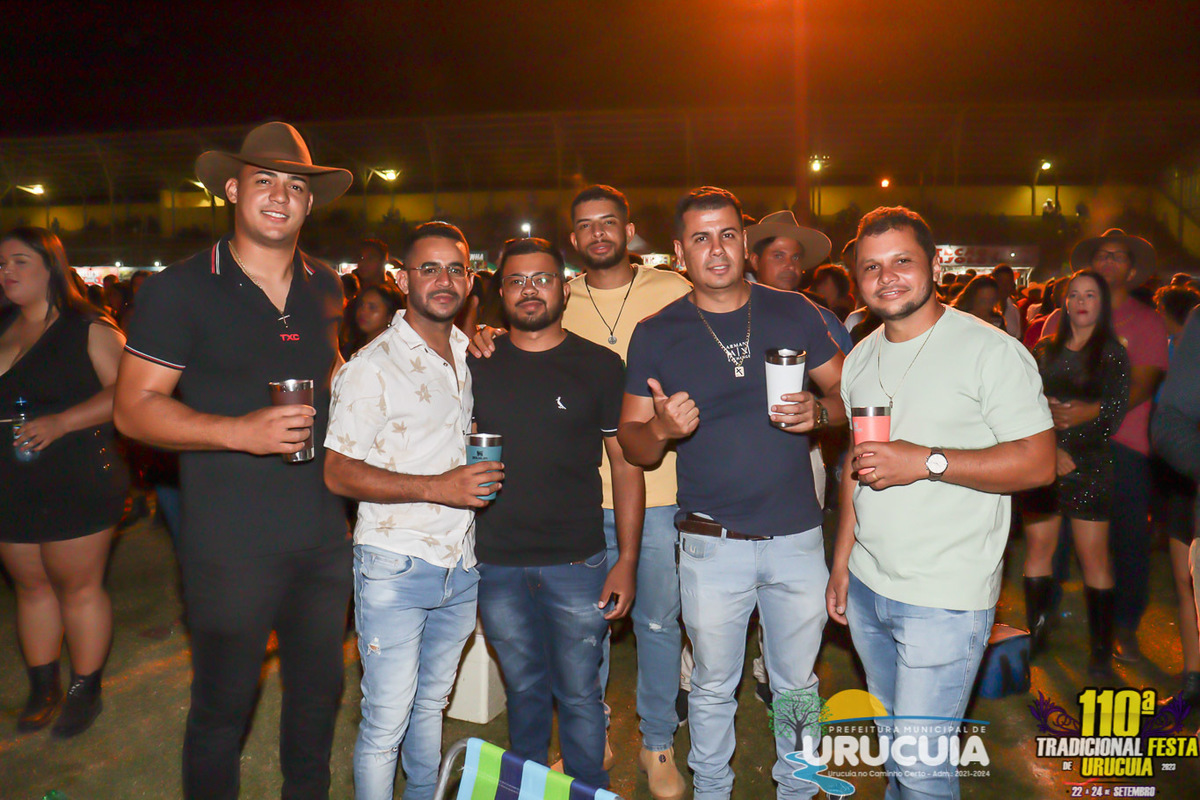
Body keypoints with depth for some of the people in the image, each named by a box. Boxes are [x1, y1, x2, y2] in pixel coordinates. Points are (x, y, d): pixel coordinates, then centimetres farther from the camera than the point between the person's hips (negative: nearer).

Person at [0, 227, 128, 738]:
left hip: (77, 485, -6)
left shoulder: (87, 328, -6)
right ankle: (42, 687, 29)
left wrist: (59, 423, -22)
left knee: (78, 588, 2)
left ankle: (86, 690, 18)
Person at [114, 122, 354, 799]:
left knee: (319, 692, 19)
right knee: (223, 704, 9)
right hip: (230, 540, -4)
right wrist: (240, 431, -23)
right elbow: (135, 407, -9)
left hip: (324, 531, 5)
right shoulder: (181, 289, -7)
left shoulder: (325, 287, 8)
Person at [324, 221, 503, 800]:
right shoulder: (372, 366, -11)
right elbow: (337, 473, -14)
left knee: (432, 704, 22)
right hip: (395, 568, -6)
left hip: (461, 566, 6)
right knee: (385, 724, 4)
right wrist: (437, 487, -22)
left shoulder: (472, 356, 10)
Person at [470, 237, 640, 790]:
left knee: (578, 694, 9)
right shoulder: (478, 366, 5)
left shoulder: (600, 366, -1)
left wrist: (627, 561, -7)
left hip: (577, 563, -2)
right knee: (523, 690, 18)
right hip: (495, 563, 2)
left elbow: (626, 465, -1)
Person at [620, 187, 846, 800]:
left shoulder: (794, 312, 1)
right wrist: (661, 430, -23)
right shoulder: (656, 333, -3)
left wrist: (819, 412, -16)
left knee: (797, 682, 19)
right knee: (713, 686, 16)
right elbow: (631, 442, -1)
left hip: (798, 535, 2)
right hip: (712, 542, -1)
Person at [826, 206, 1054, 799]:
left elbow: (1038, 463, -14)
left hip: (945, 598, -6)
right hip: (866, 587, 6)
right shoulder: (861, 358, 9)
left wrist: (927, 461, -23)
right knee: (892, 742, 21)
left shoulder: (991, 350, -11)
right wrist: (842, 561, 13)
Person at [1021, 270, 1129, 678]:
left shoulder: (1112, 353, 4)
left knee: (1094, 557, -2)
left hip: (1088, 465, -3)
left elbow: (1114, 413, -2)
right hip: (1041, 464, 3)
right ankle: (1036, 634, 18)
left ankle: (1101, 652, 7)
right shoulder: (1044, 350, 12)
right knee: (1038, 549, 6)